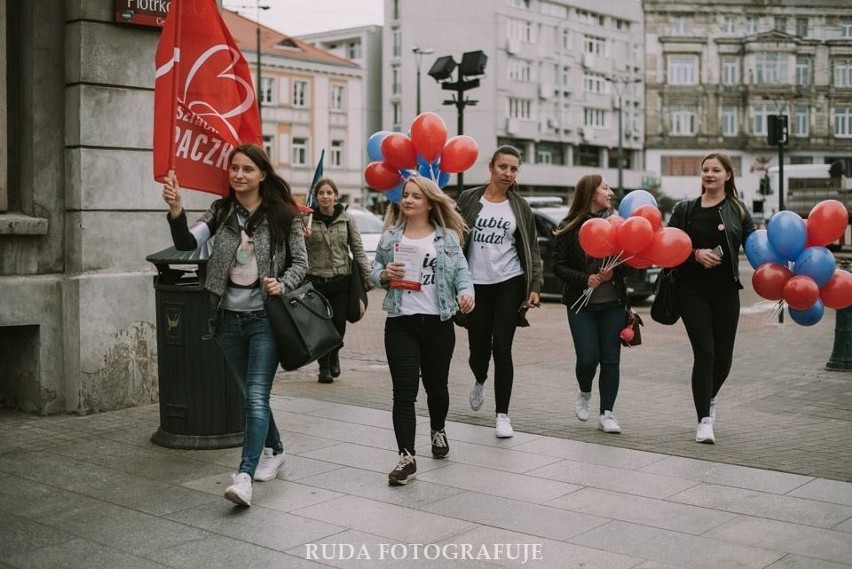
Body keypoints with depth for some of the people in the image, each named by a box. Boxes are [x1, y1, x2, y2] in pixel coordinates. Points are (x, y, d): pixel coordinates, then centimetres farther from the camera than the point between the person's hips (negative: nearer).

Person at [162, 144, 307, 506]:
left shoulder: (283, 215, -5)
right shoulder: (221, 212, 3)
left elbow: (300, 262, 2)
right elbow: (188, 243, -10)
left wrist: (282, 284, -17)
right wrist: (175, 210, -27)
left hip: (264, 317, -4)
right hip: (229, 317, 4)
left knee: (256, 396, -13)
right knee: (251, 394, 18)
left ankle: (245, 476, -17)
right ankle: (274, 450, 38)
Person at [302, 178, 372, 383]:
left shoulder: (346, 219, 4)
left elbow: (358, 249, 6)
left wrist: (368, 277, 1)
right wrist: (303, 237, -17)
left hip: (341, 280, 1)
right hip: (316, 280, 0)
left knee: (339, 323, -1)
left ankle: (334, 354, 31)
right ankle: (324, 367, 17)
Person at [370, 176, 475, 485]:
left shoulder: (447, 237, 4)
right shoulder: (390, 237, 8)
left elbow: (461, 270, 1)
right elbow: (374, 271, 13)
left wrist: (466, 291, -19)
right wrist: (384, 275, -9)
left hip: (438, 322, 0)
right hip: (401, 323, 0)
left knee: (436, 385, 16)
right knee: (404, 391, -7)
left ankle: (438, 431, 45)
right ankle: (406, 457, -7)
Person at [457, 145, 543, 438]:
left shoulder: (520, 207, 5)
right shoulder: (469, 199, 2)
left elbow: (532, 250, 8)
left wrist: (535, 286, -1)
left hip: (509, 284, 0)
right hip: (476, 285, 0)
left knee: (502, 349, -7)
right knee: (478, 350, 5)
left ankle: (502, 414, 5)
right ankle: (480, 381, 42)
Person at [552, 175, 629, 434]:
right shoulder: (568, 228, -2)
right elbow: (558, 266, -4)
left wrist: (613, 273, -17)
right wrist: (585, 279, -18)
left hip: (612, 303, 2)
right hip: (581, 303, -2)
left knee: (610, 359, 2)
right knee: (588, 357, -6)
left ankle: (607, 413, 13)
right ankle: (584, 393, 26)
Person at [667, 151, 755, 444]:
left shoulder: (737, 210, 5)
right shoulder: (685, 209, 7)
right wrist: (696, 254, -14)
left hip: (725, 291, 1)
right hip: (692, 291, -1)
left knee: (723, 356, 6)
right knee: (704, 354, -8)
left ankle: (709, 398, 36)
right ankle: (704, 420, -1)